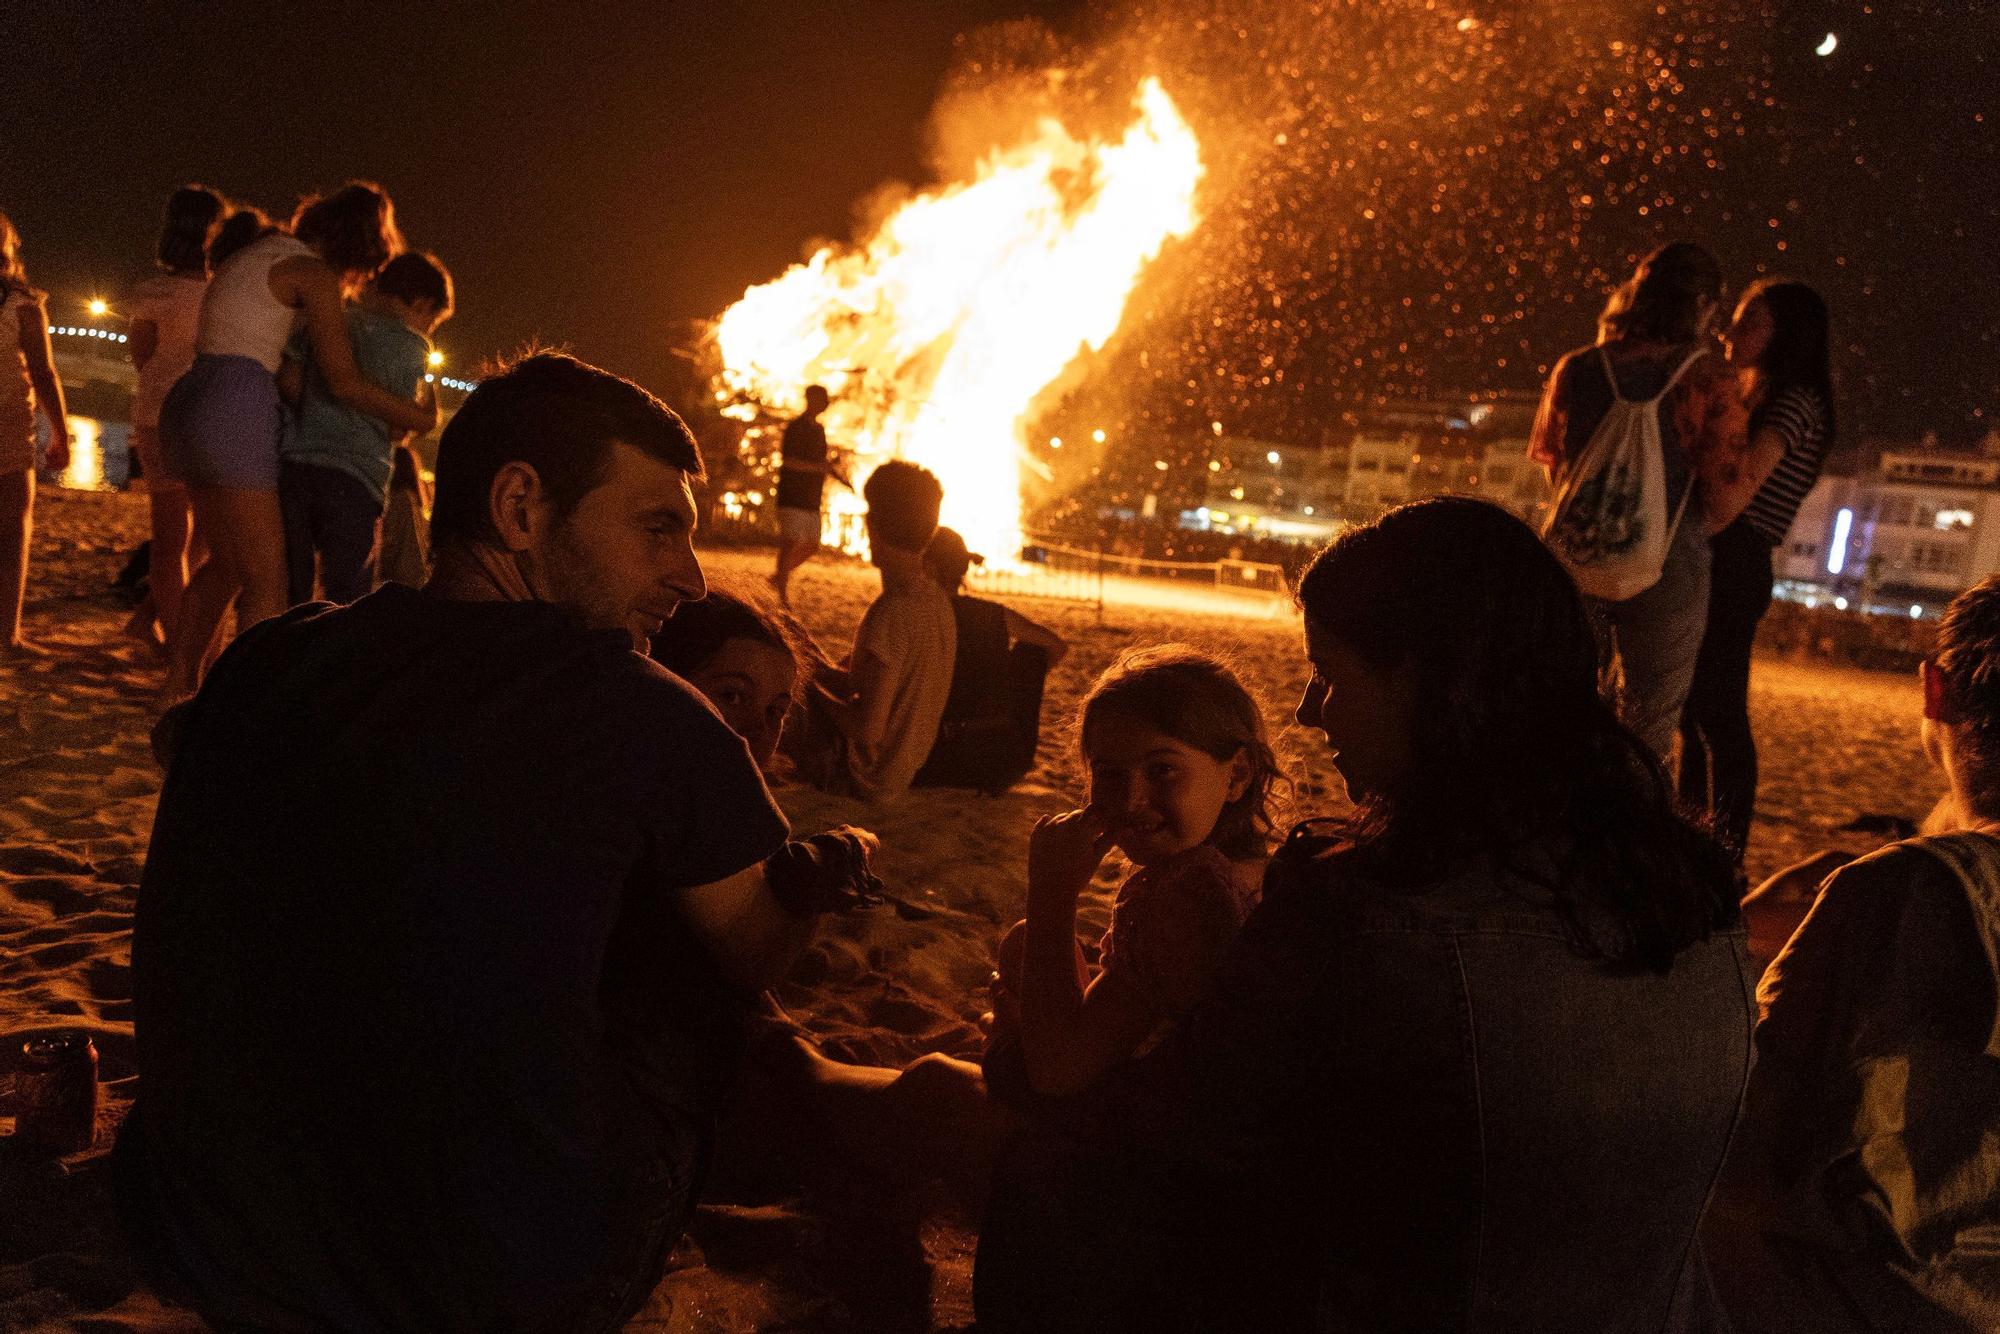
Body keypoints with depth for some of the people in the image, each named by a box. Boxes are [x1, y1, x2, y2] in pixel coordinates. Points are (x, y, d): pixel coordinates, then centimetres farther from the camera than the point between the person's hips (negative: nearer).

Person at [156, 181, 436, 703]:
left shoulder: (263, 252, 20)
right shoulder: (315, 274, -7)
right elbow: (345, 382, -11)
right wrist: (416, 417, 1)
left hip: (190, 405, 9)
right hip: (235, 414, -9)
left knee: (226, 563, 20)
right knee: (268, 580, -5)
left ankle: (176, 686, 24)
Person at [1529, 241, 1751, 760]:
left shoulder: (1576, 369, 0)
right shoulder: (1709, 381, -11)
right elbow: (1724, 500, -15)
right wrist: (1686, 533, 6)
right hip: (1667, 571, -3)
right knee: (1648, 730, 10)